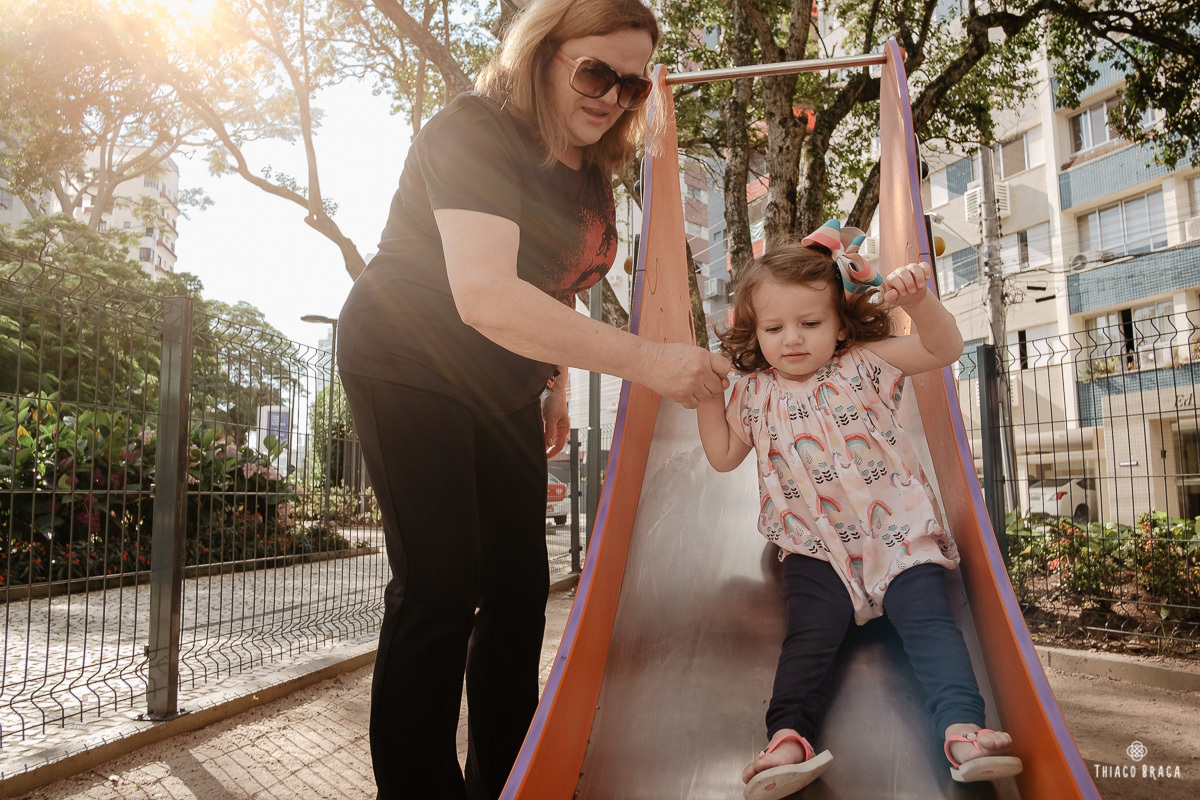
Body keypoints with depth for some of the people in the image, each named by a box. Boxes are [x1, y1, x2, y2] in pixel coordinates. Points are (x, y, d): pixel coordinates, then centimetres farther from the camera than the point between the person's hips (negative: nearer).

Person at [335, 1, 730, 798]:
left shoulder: (589, 167, 4)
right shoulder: (474, 134, -22)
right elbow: (484, 294, -38)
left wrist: (554, 386, 14)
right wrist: (646, 360, -42)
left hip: (502, 386, 8)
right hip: (408, 368, -7)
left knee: (520, 587, 6)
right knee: (439, 589, -13)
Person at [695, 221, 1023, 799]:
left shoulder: (864, 364, 4)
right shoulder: (755, 393, 10)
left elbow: (944, 348, -3)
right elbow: (723, 455, 19)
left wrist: (918, 299, -23)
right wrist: (707, 395, 7)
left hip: (898, 532, 0)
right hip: (816, 545, 1)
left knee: (927, 619, -16)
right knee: (810, 632, -15)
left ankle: (964, 729, -22)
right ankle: (788, 736, -26)